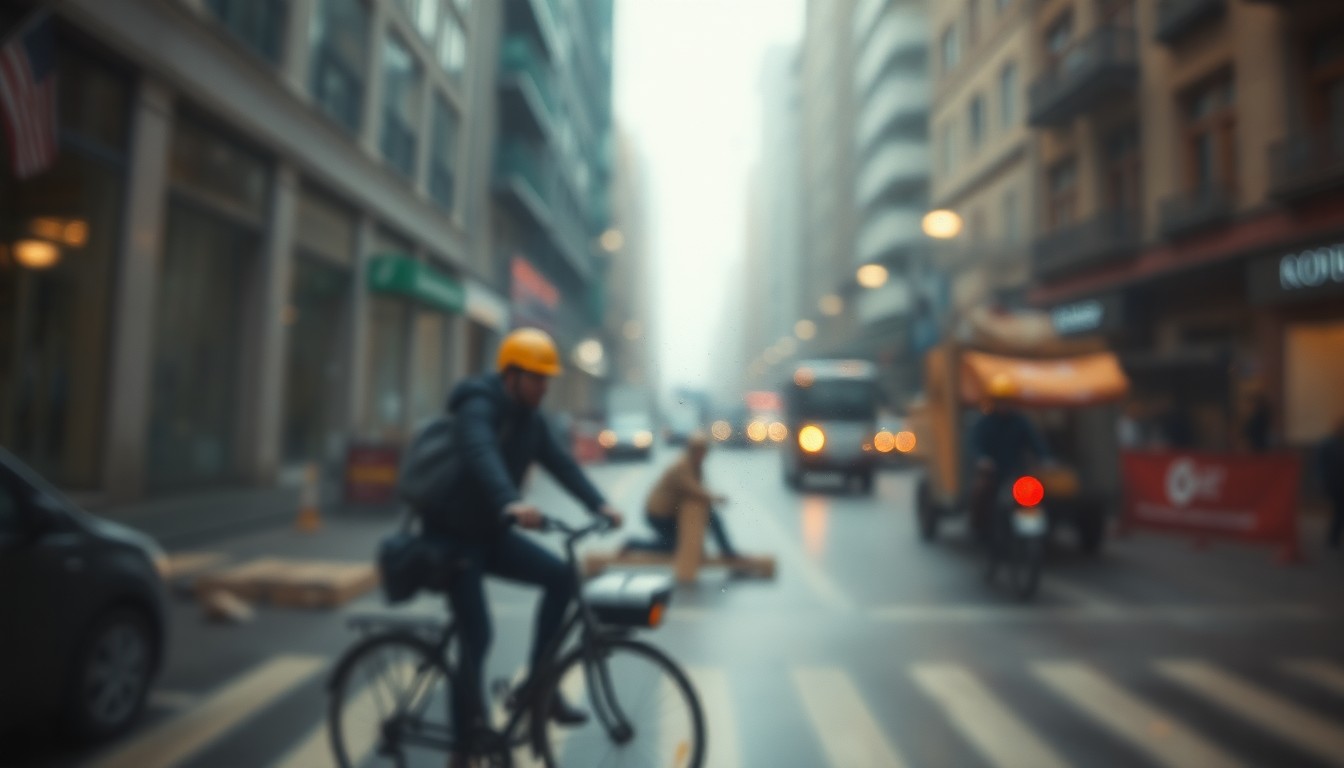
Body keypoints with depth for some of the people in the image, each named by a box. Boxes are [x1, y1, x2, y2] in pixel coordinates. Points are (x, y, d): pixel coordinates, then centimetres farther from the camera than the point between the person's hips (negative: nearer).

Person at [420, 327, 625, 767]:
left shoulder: (530, 420, 3)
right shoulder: (478, 408, -21)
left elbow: (562, 464, -6)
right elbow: (482, 456, -41)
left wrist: (599, 505, -21)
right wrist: (512, 504, -58)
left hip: (492, 533, 7)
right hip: (453, 537, -7)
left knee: (561, 576, -10)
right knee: (476, 636, -9)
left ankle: (539, 685, 2)